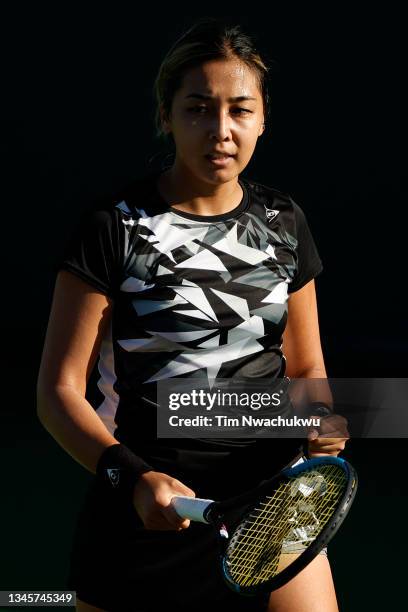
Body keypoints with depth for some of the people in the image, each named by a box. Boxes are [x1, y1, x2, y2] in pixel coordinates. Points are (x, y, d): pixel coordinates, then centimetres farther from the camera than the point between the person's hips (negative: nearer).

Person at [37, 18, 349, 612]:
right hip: (148, 512, -3)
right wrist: (132, 478, -25)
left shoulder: (284, 223, 5)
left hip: (275, 499, 4)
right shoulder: (116, 229, -9)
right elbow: (59, 388, -10)